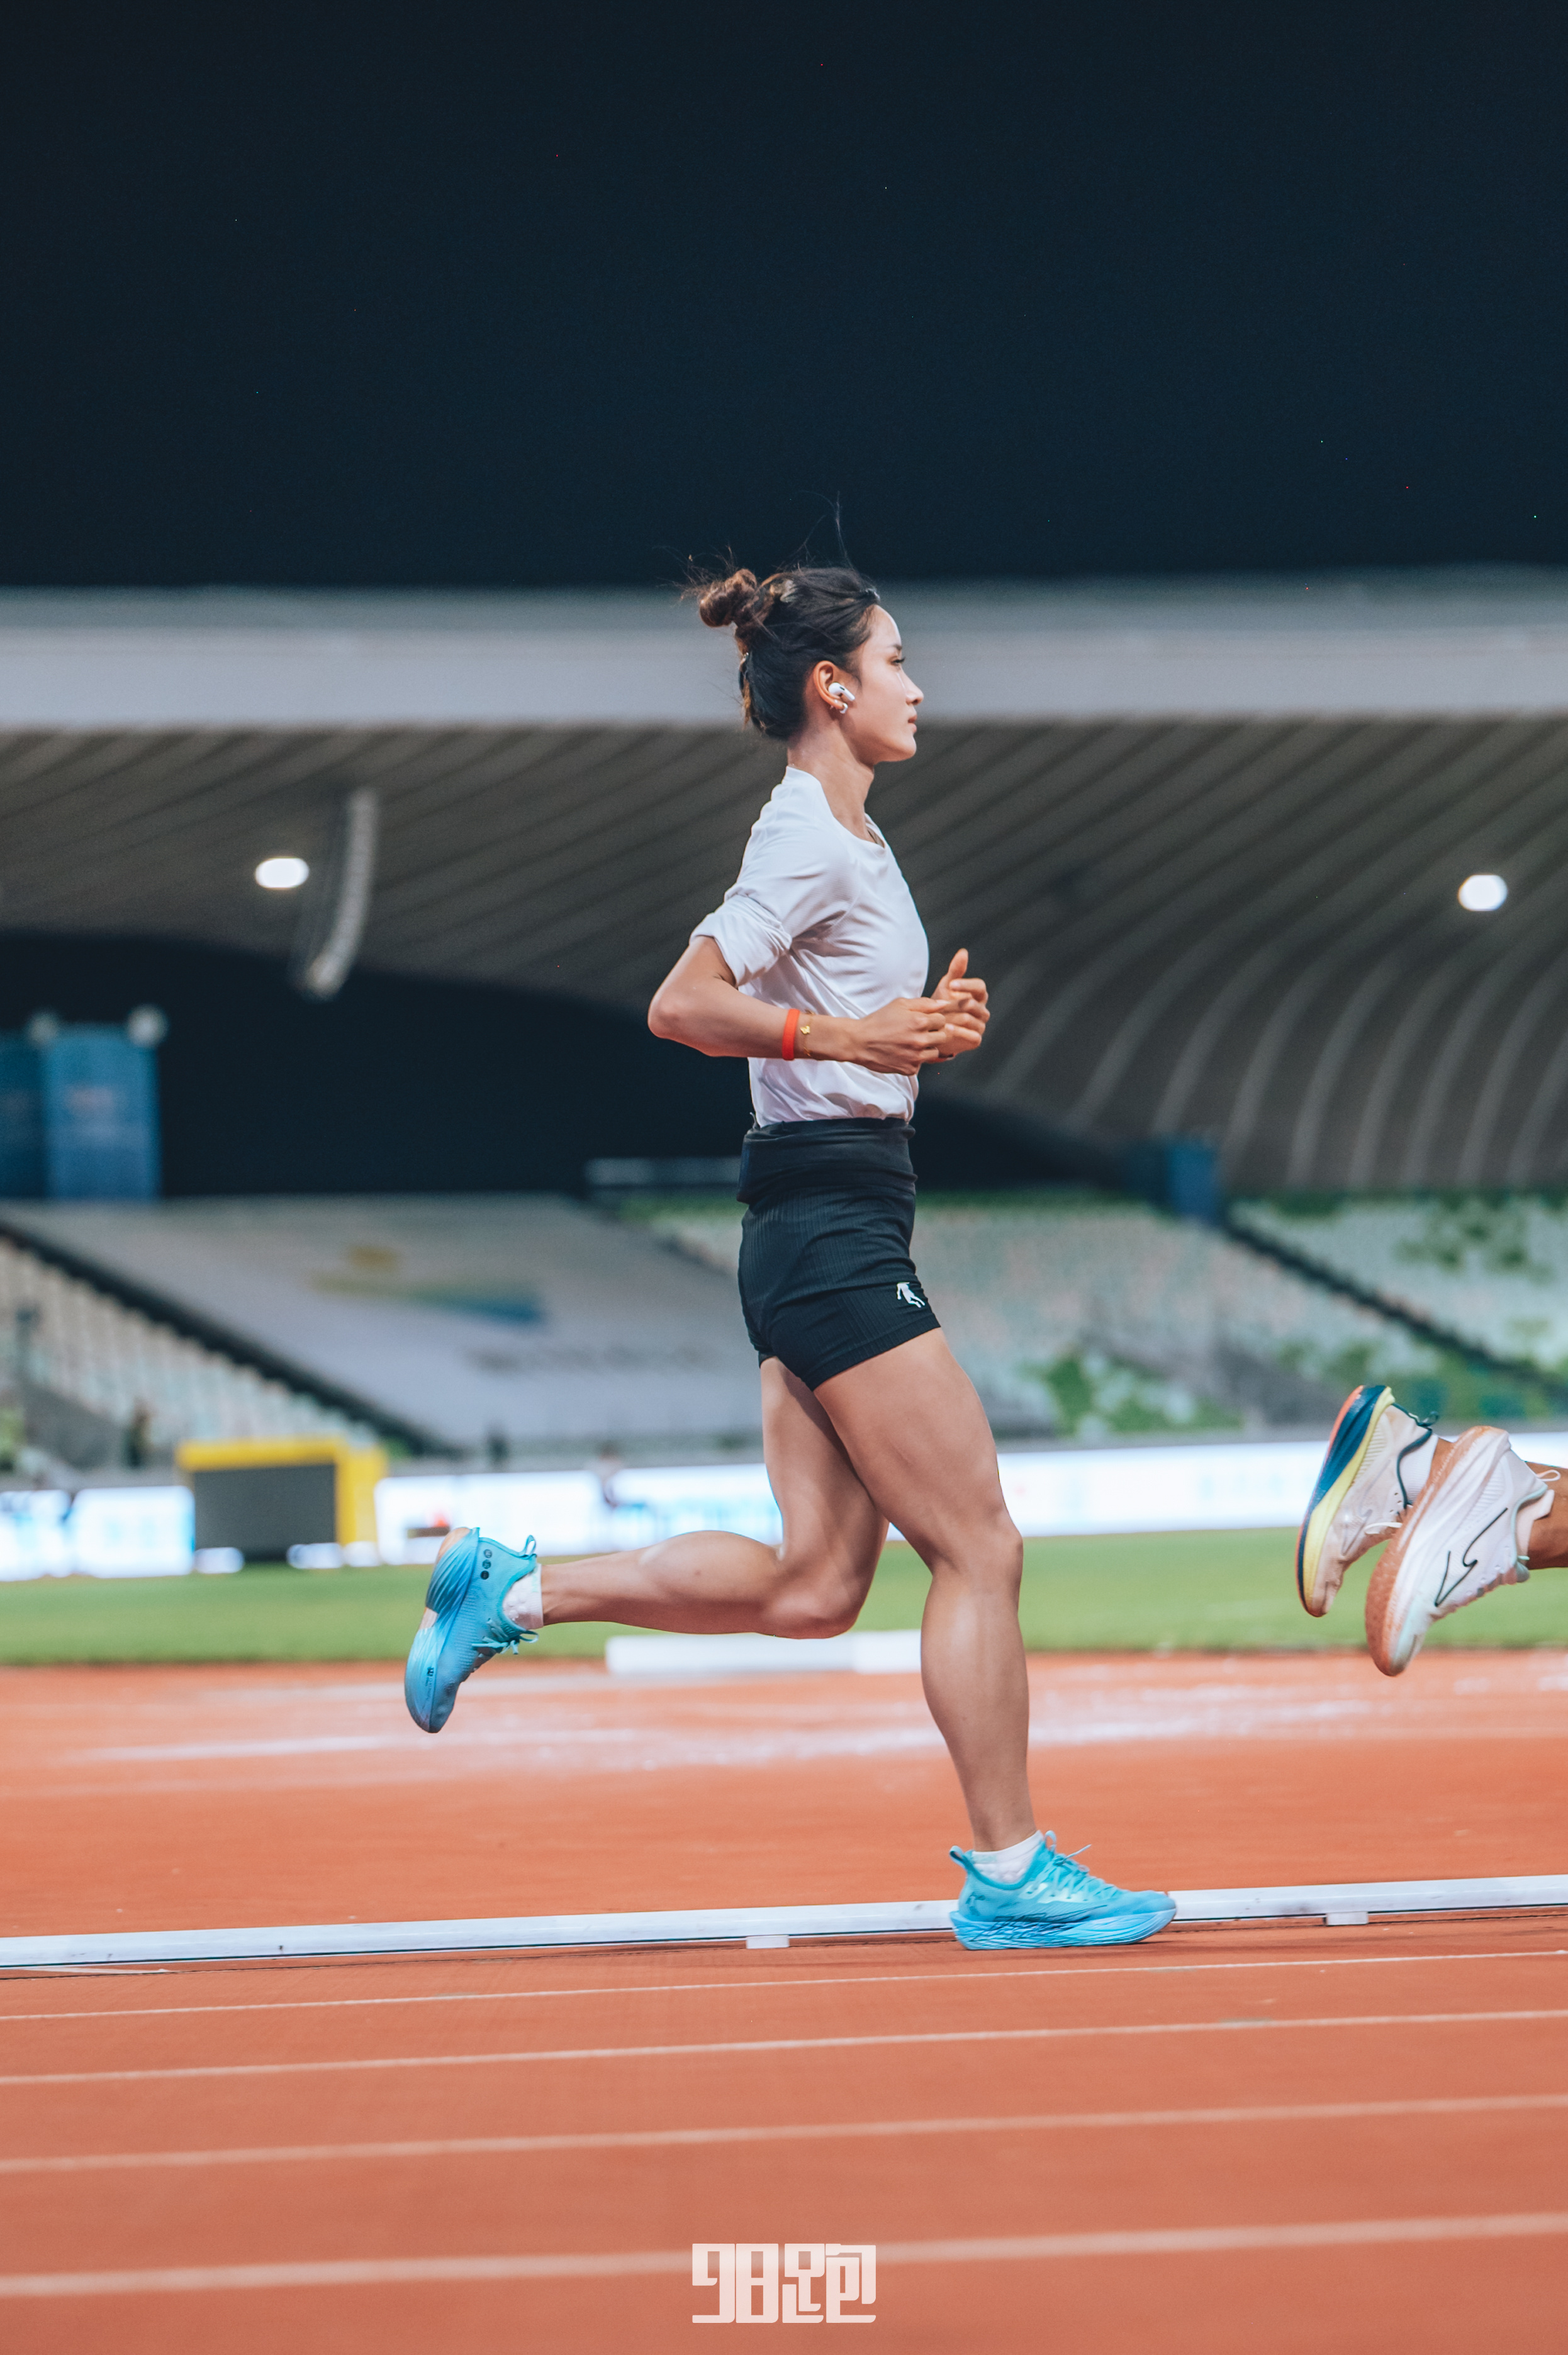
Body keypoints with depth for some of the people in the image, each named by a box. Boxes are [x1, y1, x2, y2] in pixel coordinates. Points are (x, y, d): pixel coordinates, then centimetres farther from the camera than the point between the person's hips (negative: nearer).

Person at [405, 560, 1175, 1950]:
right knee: (979, 1549, -5)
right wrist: (851, 1035, -22)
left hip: (822, 1232, 10)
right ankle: (1011, 1876, 2)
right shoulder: (810, 842, -12)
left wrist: (926, 1026, 8)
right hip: (833, 1221, -10)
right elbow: (680, 1009, -18)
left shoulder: (849, 839, 18)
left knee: (813, 1585, 9)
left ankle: (510, 1592, 14)